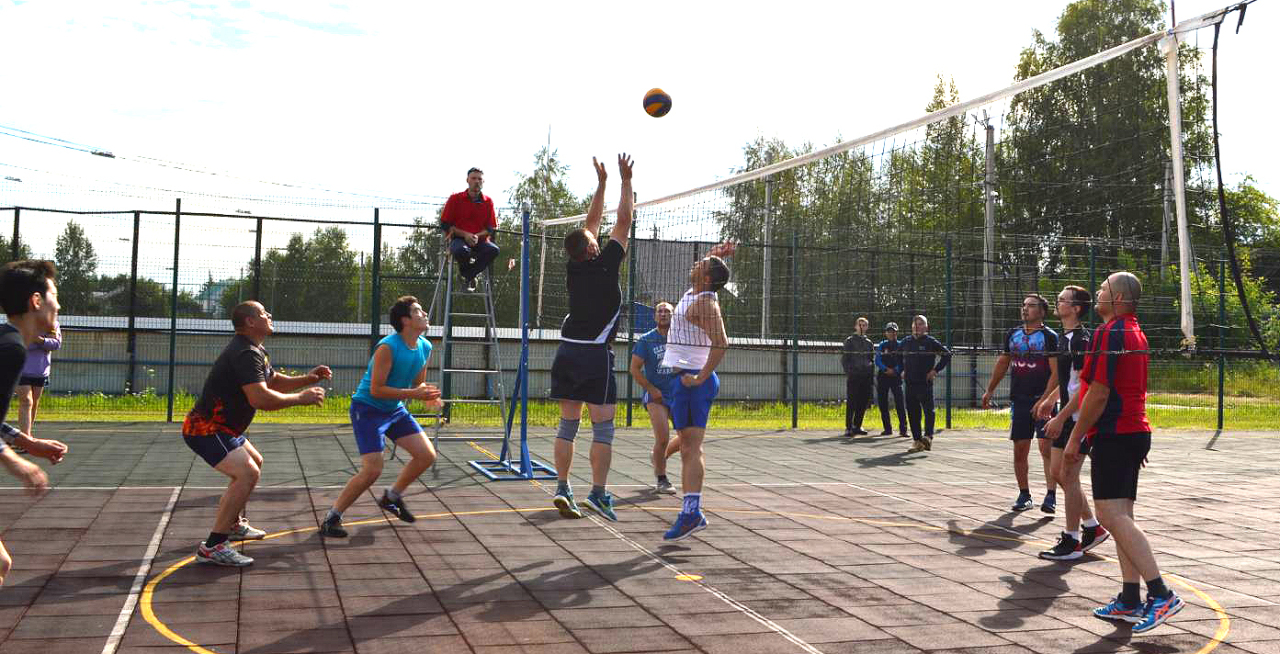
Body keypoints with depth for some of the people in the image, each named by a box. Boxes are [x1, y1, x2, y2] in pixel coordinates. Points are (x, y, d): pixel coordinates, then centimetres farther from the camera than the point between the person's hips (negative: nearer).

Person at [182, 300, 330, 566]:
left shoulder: (255, 351, 13)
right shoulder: (246, 354, -22)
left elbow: (274, 381, 24)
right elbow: (260, 398, -33)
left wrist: (308, 378, 8)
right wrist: (301, 398, -23)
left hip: (220, 427, 11)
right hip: (205, 429, -11)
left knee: (255, 461, 28)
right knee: (247, 473, -24)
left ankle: (233, 524, 41)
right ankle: (212, 547, -24)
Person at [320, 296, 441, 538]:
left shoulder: (425, 348, 0)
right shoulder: (387, 347, -25)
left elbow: (418, 384, 12)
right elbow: (376, 390, -26)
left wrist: (427, 394, -11)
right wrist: (414, 394, -29)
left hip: (395, 409, 8)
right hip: (368, 409, -8)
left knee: (427, 455, 2)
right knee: (372, 470, -17)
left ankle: (392, 497, 24)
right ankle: (331, 517, -2)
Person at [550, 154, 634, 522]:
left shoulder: (573, 267, 6)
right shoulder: (604, 264, -9)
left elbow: (592, 223, 18)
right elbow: (624, 222, -1)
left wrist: (601, 183, 23)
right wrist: (625, 181, 7)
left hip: (567, 353, 6)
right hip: (596, 354, -6)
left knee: (568, 424, 8)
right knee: (603, 427, -3)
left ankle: (562, 489, 5)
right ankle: (598, 492, -7)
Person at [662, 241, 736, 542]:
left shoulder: (703, 303, -15)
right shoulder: (695, 294, 13)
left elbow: (721, 343, -25)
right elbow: (710, 263, 34)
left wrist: (701, 378, -22)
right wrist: (718, 254, 14)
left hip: (693, 380, -10)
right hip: (685, 379, 10)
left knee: (691, 448, -13)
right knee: (689, 449, 9)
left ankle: (691, 512, -16)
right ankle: (692, 513, 10)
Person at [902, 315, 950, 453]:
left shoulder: (931, 342, -3)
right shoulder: (906, 342, 11)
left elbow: (947, 354, -2)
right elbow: (900, 357, 29)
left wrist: (936, 370, -6)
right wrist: (903, 371, 17)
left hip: (925, 383, -5)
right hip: (910, 382, 5)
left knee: (928, 410, -10)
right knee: (912, 412, 6)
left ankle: (928, 436, -10)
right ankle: (917, 440, 11)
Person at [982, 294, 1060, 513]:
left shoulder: (1050, 337, -6)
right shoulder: (1013, 335, 11)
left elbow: (1056, 372, -11)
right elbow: (1003, 363, 22)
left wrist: (1044, 400, -19)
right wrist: (989, 391, 22)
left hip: (1043, 400, -5)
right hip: (1019, 401, 5)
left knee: (1046, 447, -11)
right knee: (1020, 450, 6)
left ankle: (1051, 495, -8)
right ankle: (1024, 495, 16)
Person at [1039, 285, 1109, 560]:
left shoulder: (1080, 339, -17)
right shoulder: (1065, 337, 13)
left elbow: (1084, 385, -22)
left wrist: (1060, 417, -23)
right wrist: (1051, 401, 22)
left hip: (1078, 418, -10)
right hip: (1067, 417, 10)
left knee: (1068, 475, -4)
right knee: (1058, 471, 13)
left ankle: (1072, 541, 6)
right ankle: (1093, 528, 24)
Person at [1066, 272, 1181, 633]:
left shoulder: (1109, 333, -14)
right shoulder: (1136, 333, 17)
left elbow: (1098, 392, -18)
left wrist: (1075, 437, -13)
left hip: (1113, 435, -10)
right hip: (1136, 431, 10)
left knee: (1112, 515, -12)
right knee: (1120, 515, 10)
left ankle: (1161, 594, -16)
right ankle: (1130, 600, 11)